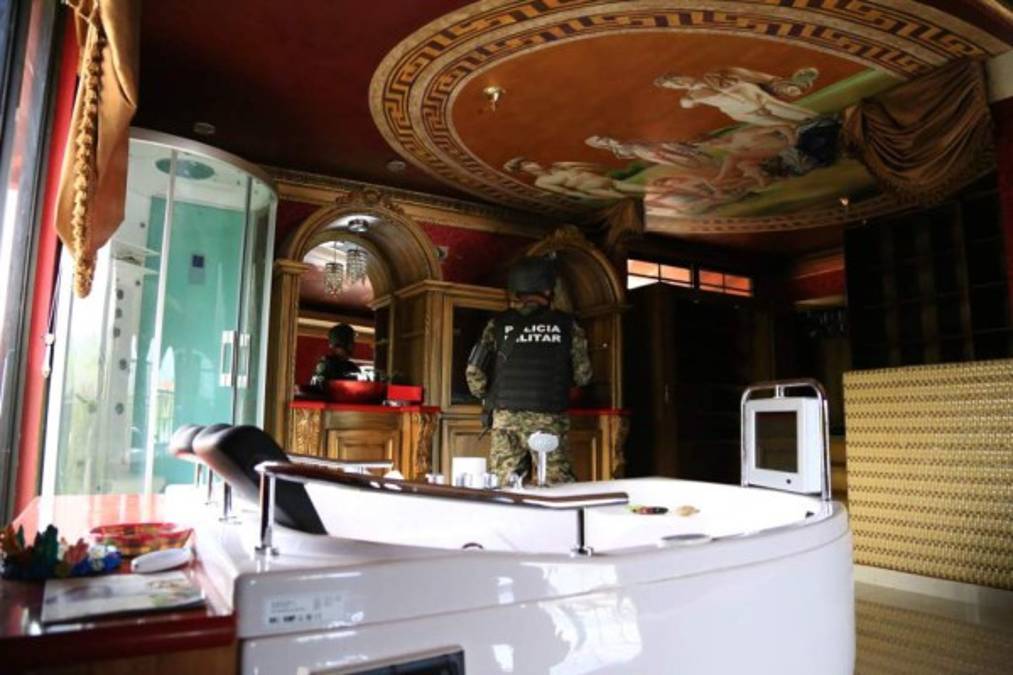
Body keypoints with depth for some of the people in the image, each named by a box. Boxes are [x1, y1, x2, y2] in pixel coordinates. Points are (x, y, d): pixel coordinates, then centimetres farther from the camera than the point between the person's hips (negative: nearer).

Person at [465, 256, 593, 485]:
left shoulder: (498, 324, 2)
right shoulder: (567, 324, 1)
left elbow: (475, 372, -2)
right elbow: (583, 375, 3)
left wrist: (489, 397, 16)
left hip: (506, 418, 1)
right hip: (550, 420, -1)